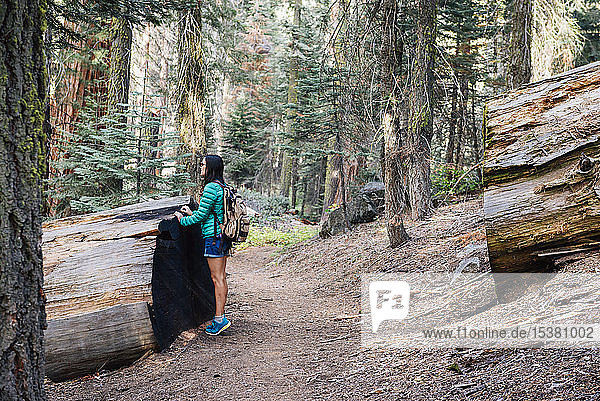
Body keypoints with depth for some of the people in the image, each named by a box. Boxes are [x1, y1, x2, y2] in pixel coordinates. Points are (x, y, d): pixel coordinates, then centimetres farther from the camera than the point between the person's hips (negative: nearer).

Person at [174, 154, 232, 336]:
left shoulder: (211, 188, -15)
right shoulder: (222, 186, 16)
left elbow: (201, 215, -14)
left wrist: (183, 220, 2)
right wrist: (192, 213, 25)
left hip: (214, 237, -10)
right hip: (222, 236, 10)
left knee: (217, 278, -6)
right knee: (219, 277, 12)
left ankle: (220, 319, -2)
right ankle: (219, 316, 17)